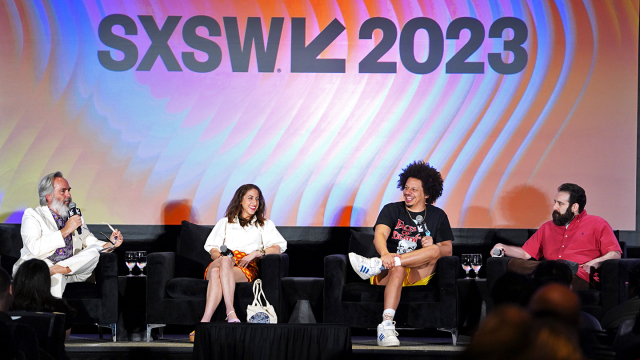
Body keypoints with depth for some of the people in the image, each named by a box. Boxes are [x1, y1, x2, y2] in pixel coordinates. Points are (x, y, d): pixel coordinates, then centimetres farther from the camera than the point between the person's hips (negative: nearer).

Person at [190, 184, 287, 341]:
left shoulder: (265, 225, 27)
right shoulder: (225, 223, 31)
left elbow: (278, 247, 8)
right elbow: (213, 249, 18)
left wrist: (254, 254, -7)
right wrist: (222, 256, -6)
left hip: (246, 269, -1)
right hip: (219, 263, 1)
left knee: (217, 275, -37)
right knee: (225, 261, -40)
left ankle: (205, 321, -53)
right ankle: (231, 314, -55)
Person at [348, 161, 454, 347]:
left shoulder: (437, 216, 15)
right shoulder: (392, 210, 9)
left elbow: (447, 249, 10)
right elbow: (379, 235, -10)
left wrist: (433, 246, -15)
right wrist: (385, 254, -34)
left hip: (418, 274, 2)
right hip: (387, 274, -1)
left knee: (435, 250, -29)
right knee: (397, 270, -38)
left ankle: (373, 265, -37)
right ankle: (387, 324, -54)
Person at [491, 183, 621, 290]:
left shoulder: (597, 224, 16)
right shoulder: (547, 227, 32)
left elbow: (615, 254, 6)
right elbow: (526, 253, 29)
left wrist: (596, 263, -12)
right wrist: (503, 248, 12)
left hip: (580, 278, -5)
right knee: (514, 264, -26)